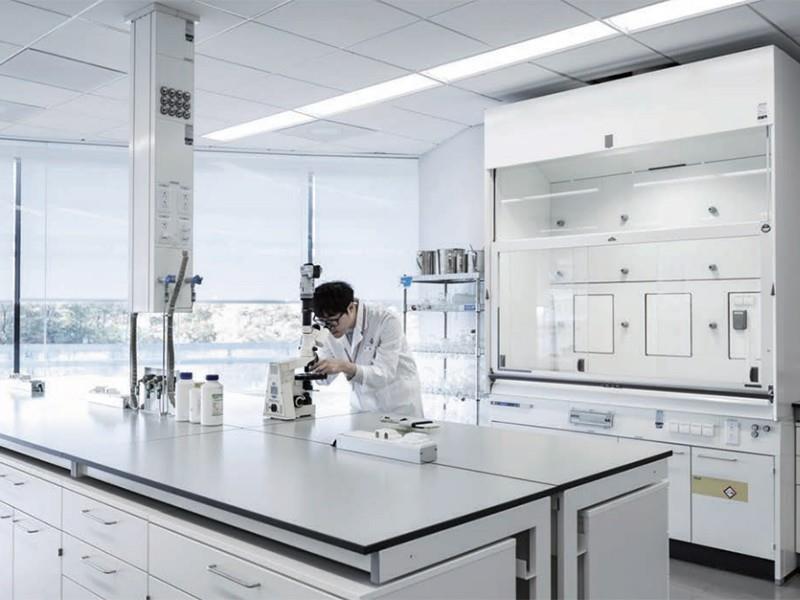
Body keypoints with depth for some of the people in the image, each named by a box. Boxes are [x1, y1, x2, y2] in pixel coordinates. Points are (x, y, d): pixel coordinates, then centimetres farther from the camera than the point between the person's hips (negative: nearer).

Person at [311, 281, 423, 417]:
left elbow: (384, 375, -24)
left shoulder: (388, 321, -18)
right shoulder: (331, 330, -3)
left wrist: (345, 367, -37)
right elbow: (325, 377, 3)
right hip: (362, 410, 3)